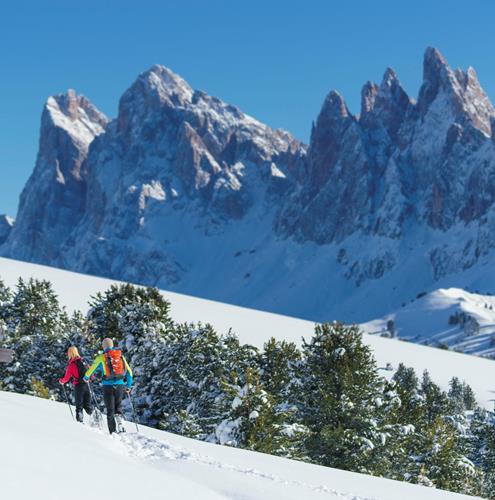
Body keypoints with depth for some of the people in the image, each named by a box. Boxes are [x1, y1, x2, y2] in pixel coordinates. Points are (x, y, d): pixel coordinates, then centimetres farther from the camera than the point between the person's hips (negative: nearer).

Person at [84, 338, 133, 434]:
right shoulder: (121, 356, 9)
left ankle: (113, 432, -1)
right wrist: (129, 385, 24)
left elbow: (91, 369, 8)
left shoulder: (101, 357, 0)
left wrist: (86, 377, 29)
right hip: (120, 385, 2)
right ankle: (119, 417, -13)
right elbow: (129, 371, 11)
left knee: (110, 410, 3)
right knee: (118, 406, 17)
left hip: (108, 385, -2)